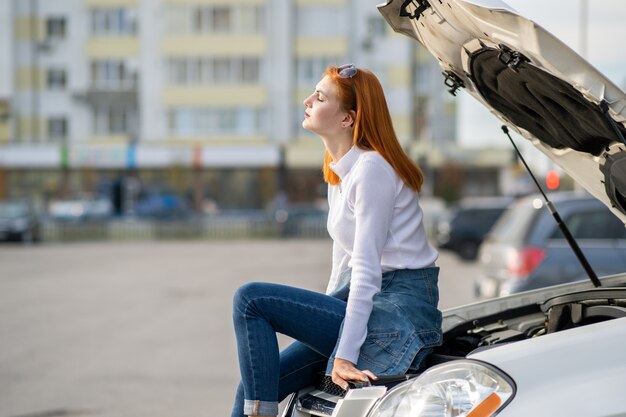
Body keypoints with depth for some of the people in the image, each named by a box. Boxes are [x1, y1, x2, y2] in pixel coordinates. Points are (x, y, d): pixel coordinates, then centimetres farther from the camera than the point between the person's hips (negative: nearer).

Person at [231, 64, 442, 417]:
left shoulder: (372, 168, -14)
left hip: (398, 315, -9)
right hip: (371, 304, 9)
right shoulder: (339, 173, 16)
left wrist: (344, 357, -23)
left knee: (250, 299, -13)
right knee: (256, 384, 3)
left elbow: (367, 270, -20)